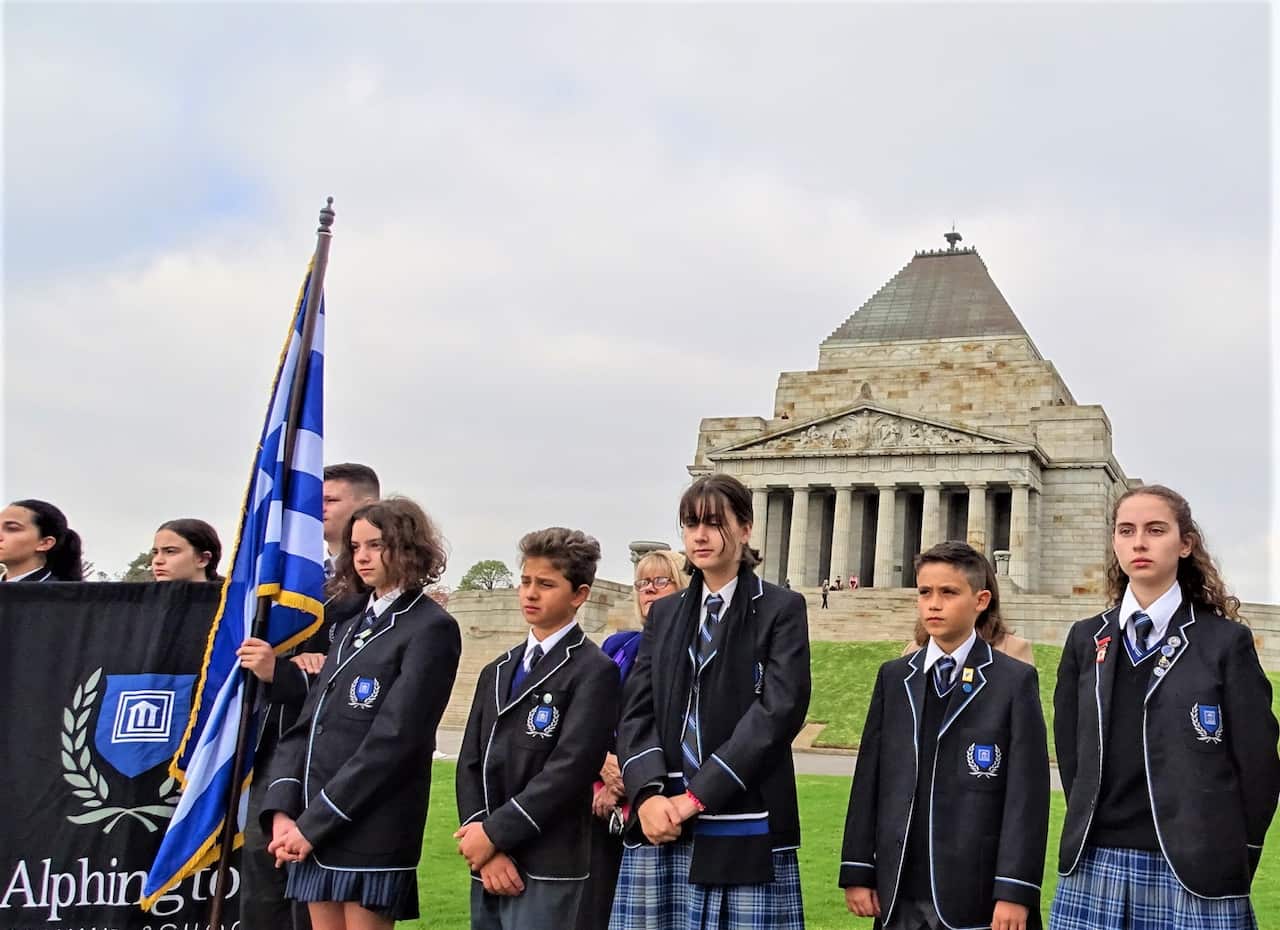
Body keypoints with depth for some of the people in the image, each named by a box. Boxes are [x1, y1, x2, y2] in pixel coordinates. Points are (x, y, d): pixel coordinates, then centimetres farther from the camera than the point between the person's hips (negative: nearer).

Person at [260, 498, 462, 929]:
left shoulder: (431, 628, -8)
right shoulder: (352, 627, 18)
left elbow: (394, 738, -16)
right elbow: (306, 723, 12)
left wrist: (314, 823, -15)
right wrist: (282, 809, -3)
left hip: (371, 831, -7)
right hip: (313, 827, 7)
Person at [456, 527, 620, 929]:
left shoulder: (594, 671, -7)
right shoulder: (496, 673, 16)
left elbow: (570, 768, -16)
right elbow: (470, 764, 8)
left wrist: (494, 833, -13)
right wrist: (486, 849, -6)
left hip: (546, 869, -6)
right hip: (488, 864, 6)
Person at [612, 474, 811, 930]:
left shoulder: (781, 610, 1)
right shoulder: (664, 613, 16)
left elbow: (779, 710, -10)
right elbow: (636, 710, 8)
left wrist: (697, 796, -14)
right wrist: (648, 794, -11)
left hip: (745, 830, -4)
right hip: (661, 825, 4)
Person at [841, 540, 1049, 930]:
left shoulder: (1014, 681, -2)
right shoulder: (894, 677, 10)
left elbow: (1027, 791, -6)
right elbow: (869, 777, 7)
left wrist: (1015, 891, -12)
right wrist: (857, 871, 3)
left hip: (974, 894, -3)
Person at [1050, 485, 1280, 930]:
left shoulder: (1226, 641, -2)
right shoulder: (1085, 640, 9)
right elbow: (1069, 753, 11)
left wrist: (1232, 863, 0)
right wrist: (1088, 834, 6)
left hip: (1195, 873, -3)